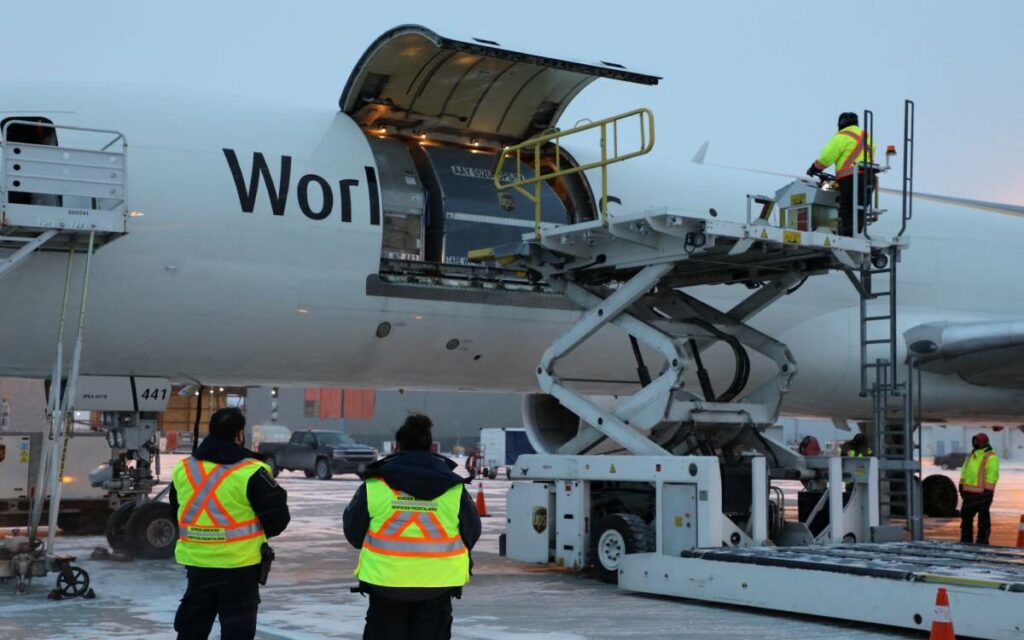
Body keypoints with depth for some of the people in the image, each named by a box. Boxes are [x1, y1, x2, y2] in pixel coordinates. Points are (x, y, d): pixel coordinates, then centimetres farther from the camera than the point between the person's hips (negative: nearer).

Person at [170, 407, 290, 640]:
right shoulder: (251, 473, -15)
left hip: (197, 563, 5)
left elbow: (176, 514, 15)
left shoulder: (182, 470, 2)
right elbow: (277, 519, -10)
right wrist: (254, 533, 11)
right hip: (239, 566, -5)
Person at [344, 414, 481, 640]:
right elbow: (471, 532, 8)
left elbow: (353, 530, 4)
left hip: (385, 581, 0)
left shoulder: (374, 486, -5)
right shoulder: (454, 489, -2)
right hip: (438, 582, 0)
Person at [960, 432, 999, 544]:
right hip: (969, 492, 8)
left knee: (983, 519, -1)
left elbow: (992, 475, -14)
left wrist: (987, 492, -18)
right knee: (966, 516, 13)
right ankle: (966, 541, 23)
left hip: (982, 493, -8)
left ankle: (982, 542, 5)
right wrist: (961, 486, 16)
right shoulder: (972, 455, 16)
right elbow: (965, 472, 21)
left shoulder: (991, 457, -9)